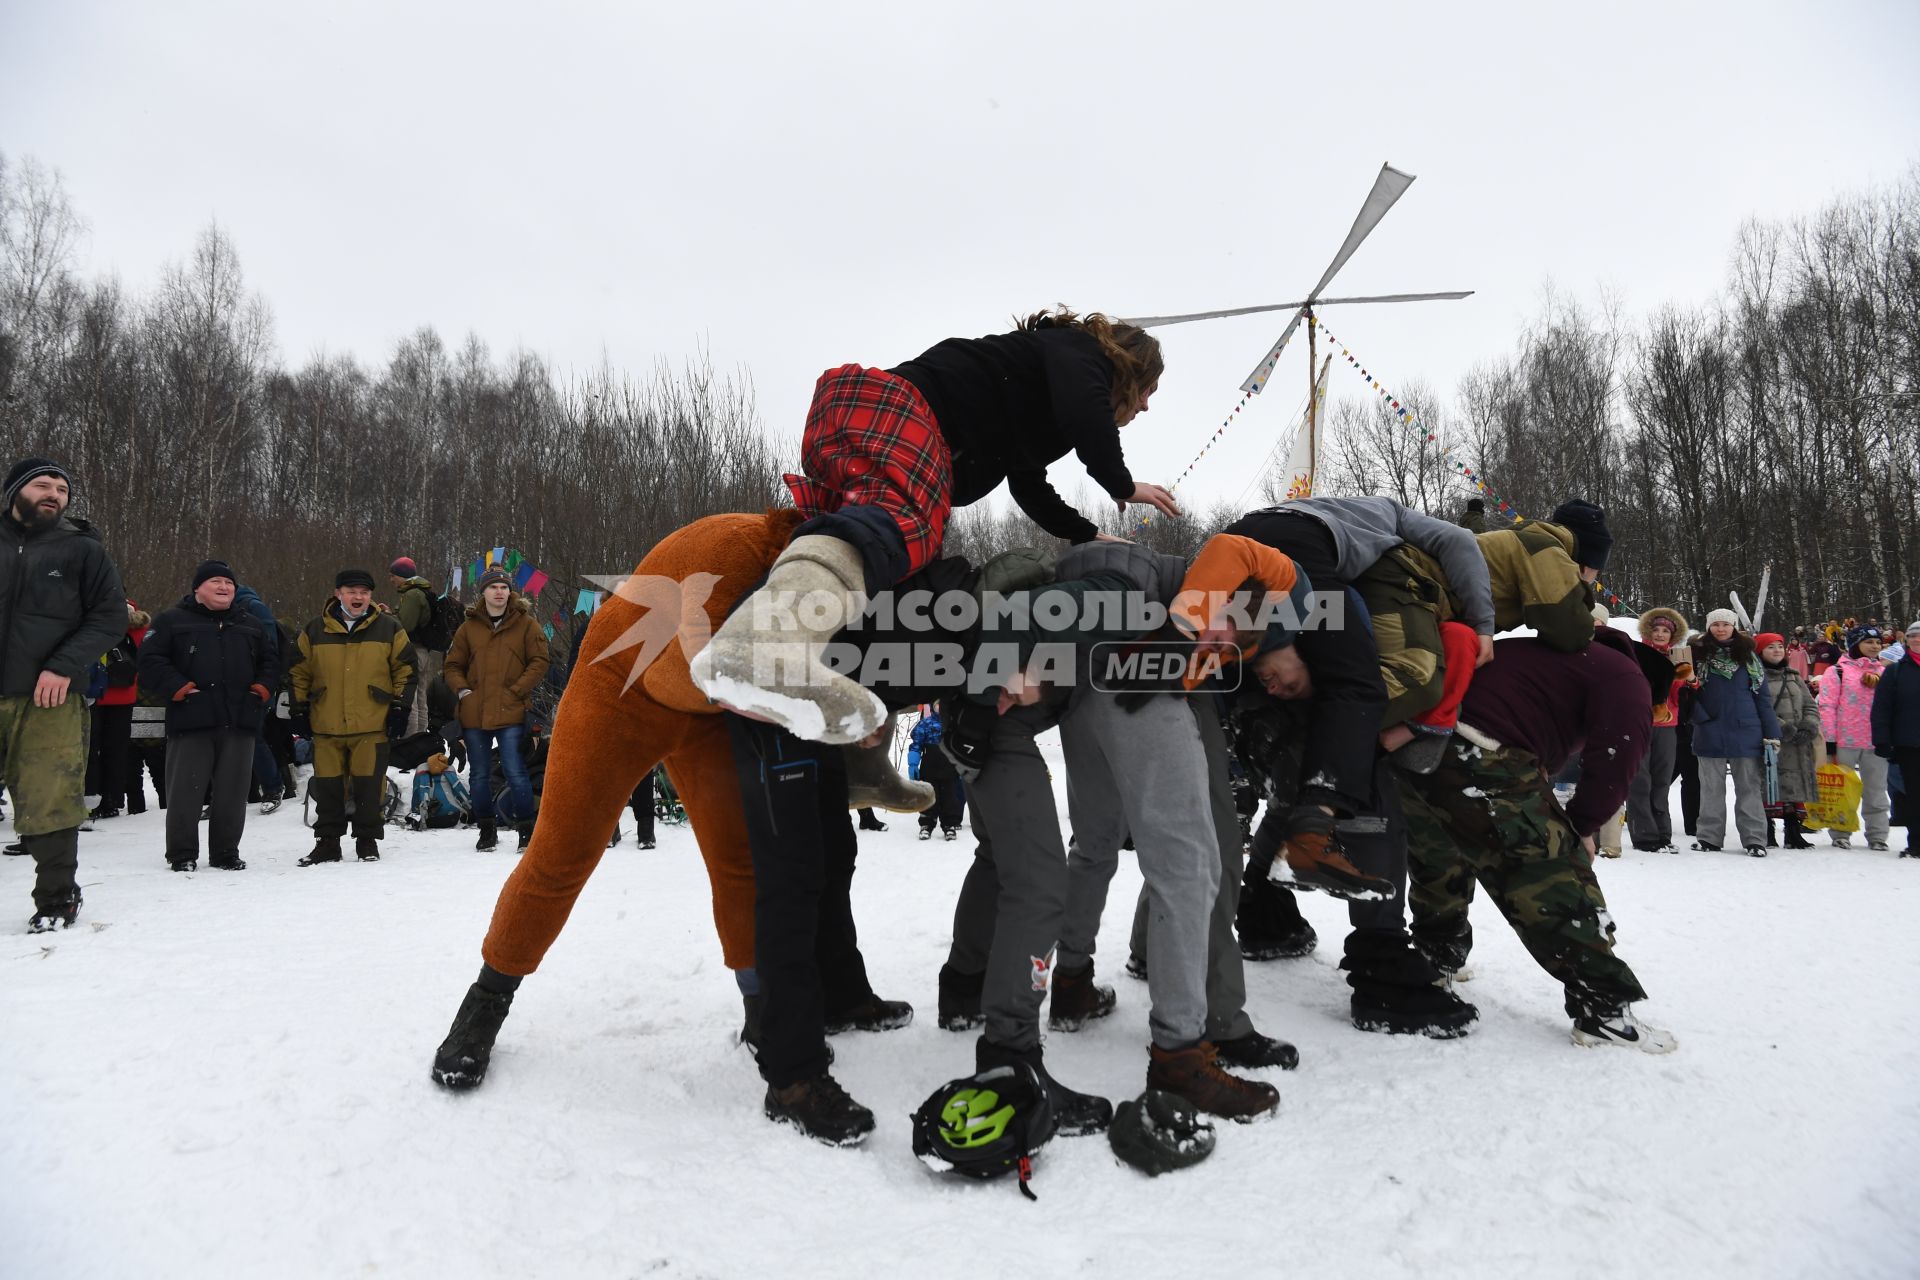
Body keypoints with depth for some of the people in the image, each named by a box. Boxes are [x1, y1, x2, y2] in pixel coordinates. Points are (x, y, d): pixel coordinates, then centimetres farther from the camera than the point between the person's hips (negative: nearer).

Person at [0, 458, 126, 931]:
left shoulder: (82, 550, 6)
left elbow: (110, 617, 2)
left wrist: (64, 667, -11)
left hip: (50, 702, -3)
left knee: (49, 806, -3)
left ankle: (57, 902, 10)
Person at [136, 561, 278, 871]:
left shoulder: (249, 624, 21)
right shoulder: (173, 620, 8)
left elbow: (269, 662, 24)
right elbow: (150, 660, 0)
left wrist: (261, 689, 6)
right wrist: (179, 688, -12)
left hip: (240, 721, 3)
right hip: (191, 720, -3)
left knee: (232, 791, 5)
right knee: (186, 789, -1)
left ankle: (226, 853, 14)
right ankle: (182, 854, 10)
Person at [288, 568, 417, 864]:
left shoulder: (388, 629, 3)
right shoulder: (314, 631, 7)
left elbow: (406, 669, 6)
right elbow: (299, 672, 14)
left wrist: (399, 707, 1)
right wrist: (299, 710, 10)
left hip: (373, 726, -2)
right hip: (326, 726, 2)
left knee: (369, 784, 1)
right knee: (328, 786, 8)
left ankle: (368, 842, 14)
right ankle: (327, 843, 19)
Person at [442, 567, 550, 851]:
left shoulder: (526, 624, 1)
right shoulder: (469, 627, 8)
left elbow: (539, 662, -1)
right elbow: (452, 665, 15)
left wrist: (516, 691, -9)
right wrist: (463, 690, -2)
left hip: (511, 712, -3)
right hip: (474, 713, 3)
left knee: (515, 772, -5)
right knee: (480, 775, 11)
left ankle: (526, 829, 6)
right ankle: (487, 829, 24)